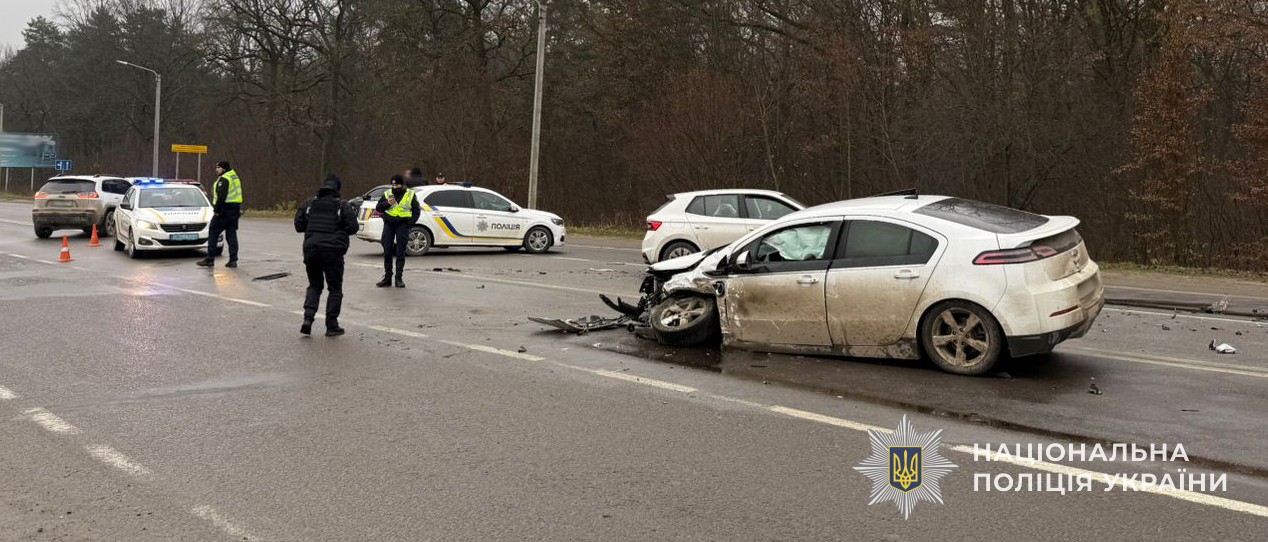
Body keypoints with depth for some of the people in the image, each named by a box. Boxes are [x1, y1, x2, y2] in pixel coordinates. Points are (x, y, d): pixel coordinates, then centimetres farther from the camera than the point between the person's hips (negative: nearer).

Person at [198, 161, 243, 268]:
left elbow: (221, 197, -20)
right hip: (235, 210, 9)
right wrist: (239, 210, 16)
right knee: (231, 235, 8)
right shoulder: (235, 177, 16)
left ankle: (210, 259, 1)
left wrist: (216, 211, -17)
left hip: (224, 211, -9)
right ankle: (233, 260, 4)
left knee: (213, 233, 0)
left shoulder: (223, 179, -12)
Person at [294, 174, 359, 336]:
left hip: (311, 249, 4)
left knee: (314, 285, 18)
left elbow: (298, 225, 7)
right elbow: (352, 228, -7)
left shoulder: (309, 204, 8)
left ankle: (308, 318, 0)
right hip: (333, 251, -3)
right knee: (335, 288, 8)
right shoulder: (343, 205, -3)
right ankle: (331, 326, 6)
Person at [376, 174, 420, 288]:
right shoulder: (387, 194, 11)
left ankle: (399, 278, 2)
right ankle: (387, 277, 11)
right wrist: (387, 203, -10)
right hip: (389, 224, 2)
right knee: (387, 252, 2)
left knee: (400, 253, -3)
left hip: (402, 225, -2)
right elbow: (378, 208, 8)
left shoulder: (410, 194, 7)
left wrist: (410, 223, -4)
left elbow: (416, 210, 8)